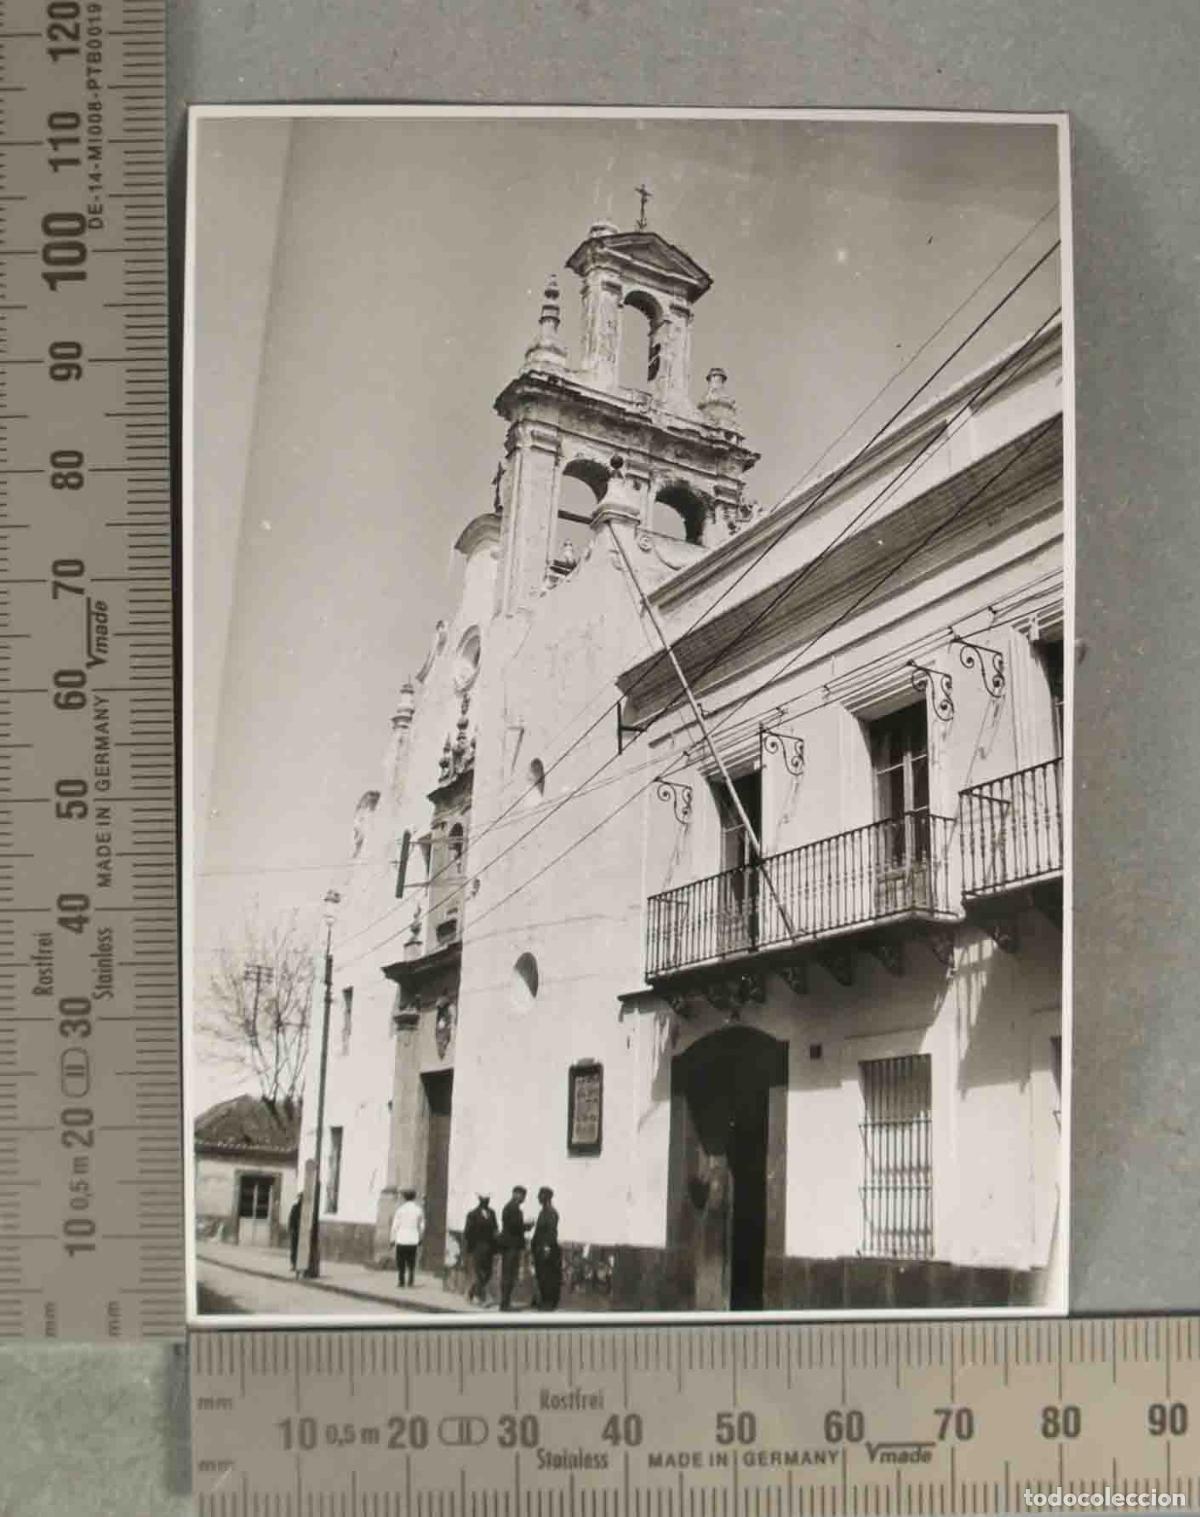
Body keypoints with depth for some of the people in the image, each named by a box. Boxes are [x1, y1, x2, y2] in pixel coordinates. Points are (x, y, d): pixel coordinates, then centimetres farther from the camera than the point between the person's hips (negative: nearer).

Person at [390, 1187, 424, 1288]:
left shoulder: (400, 1209, -5)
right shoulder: (419, 1210, 3)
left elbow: (395, 1225, -4)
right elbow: (422, 1226, 8)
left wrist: (392, 1239, 3)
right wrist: (420, 1239, 20)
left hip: (401, 1239, -2)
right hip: (413, 1240, 2)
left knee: (401, 1262, 5)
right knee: (411, 1262, 10)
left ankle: (401, 1281, 1)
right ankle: (411, 1281, 5)